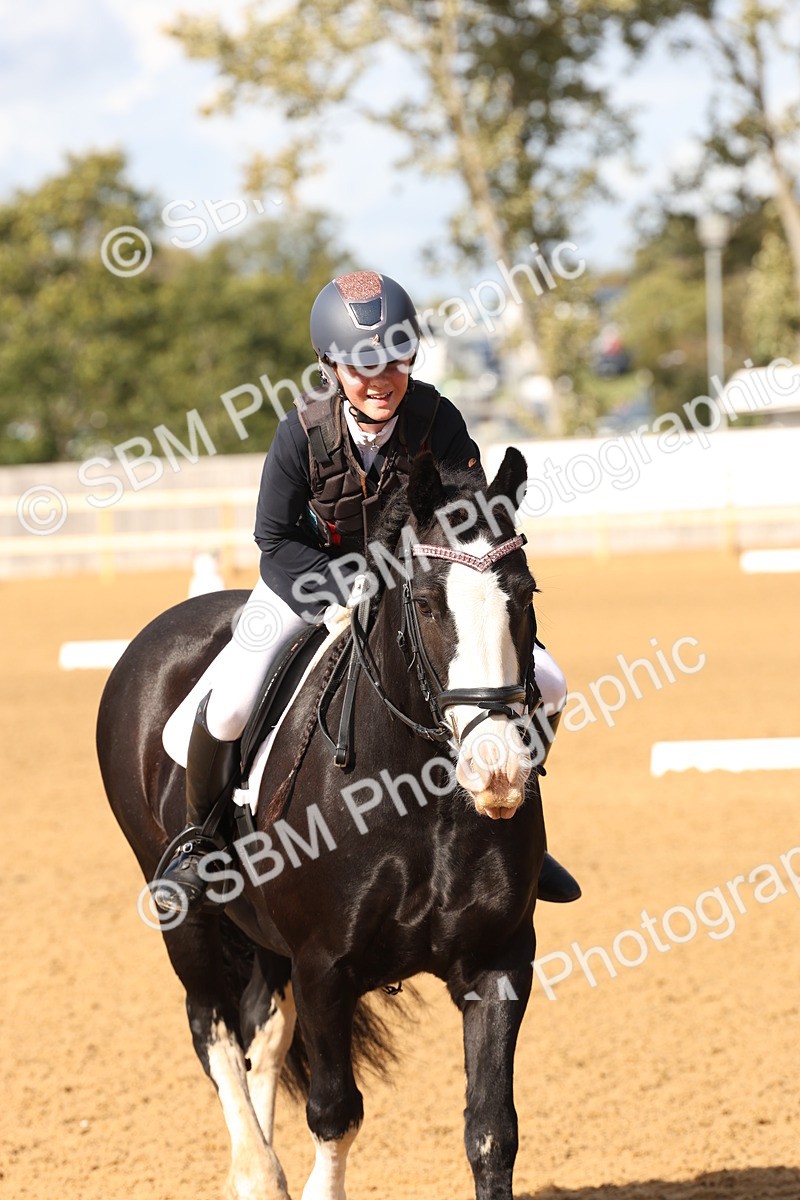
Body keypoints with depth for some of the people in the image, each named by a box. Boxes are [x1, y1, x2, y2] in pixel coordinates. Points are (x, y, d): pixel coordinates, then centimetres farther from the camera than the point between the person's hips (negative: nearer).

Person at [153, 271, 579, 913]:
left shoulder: (437, 420, -20)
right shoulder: (303, 432, -23)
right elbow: (276, 541, -16)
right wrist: (355, 595, -28)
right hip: (309, 578, -2)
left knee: (543, 685, -10)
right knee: (230, 706, -25)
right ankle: (198, 838, 4)